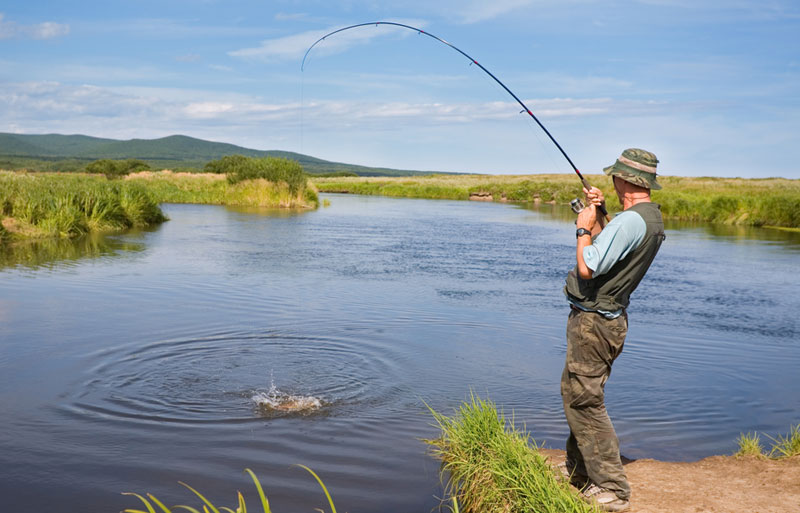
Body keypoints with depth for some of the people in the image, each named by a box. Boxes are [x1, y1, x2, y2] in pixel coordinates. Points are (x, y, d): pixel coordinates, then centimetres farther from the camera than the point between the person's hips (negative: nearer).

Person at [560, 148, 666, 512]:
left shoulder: (630, 221, -23)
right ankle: (578, 471, 34)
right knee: (577, 394, 21)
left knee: (584, 401, -5)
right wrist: (597, 217, 10)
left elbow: (588, 268, -25)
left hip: (593, 321, -11)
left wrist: (584, 227, -11)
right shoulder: (652, 218, 9)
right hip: (608, 318, 11)